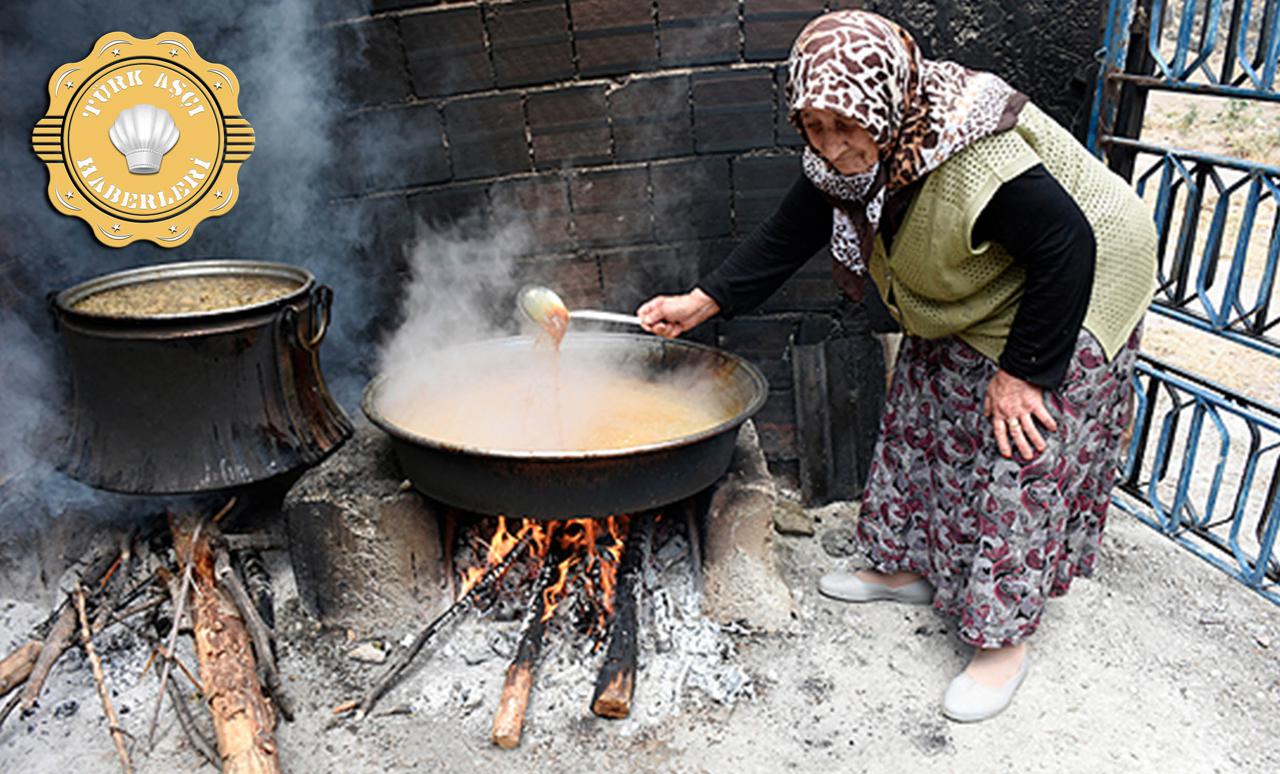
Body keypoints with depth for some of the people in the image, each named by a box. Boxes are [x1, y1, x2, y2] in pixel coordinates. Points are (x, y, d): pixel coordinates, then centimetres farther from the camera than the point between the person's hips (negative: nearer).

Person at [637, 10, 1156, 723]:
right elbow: (791, 235, -5)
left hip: (1065, 302, -8)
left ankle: (1005, 638, 9)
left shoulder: (979, 161, -39)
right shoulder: (846, 157, -14)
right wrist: (701, 303, -11)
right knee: (920, 428, 13)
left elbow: (1068, 248, -30)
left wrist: (1023, 371, -24)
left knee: (1023, 458, -6)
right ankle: (911, 567, 32)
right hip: (961, 310, 8)